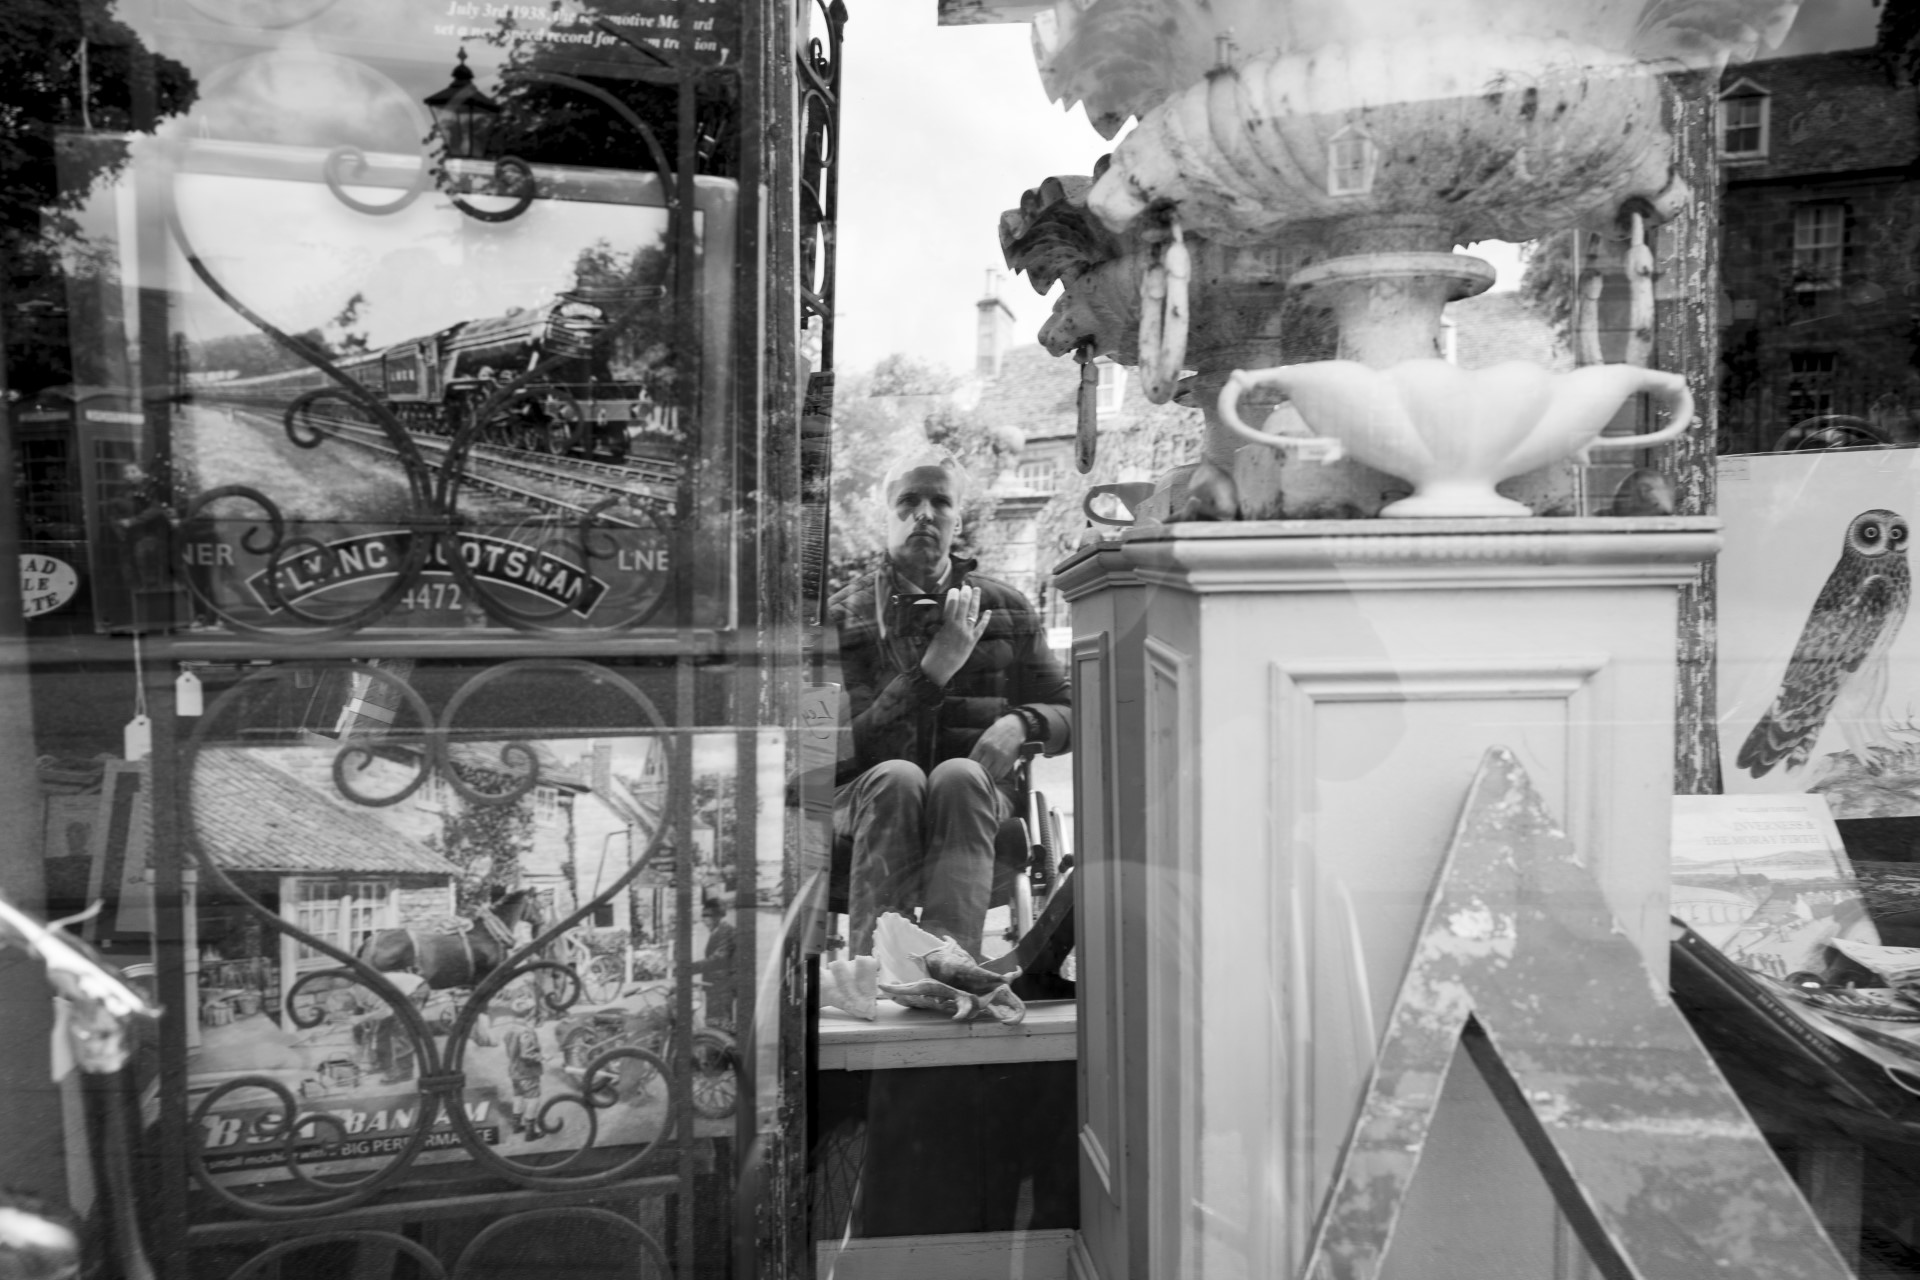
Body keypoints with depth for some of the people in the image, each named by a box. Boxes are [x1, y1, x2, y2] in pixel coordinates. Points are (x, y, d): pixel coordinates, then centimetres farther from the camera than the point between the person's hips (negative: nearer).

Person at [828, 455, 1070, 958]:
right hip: (864, 792, -1)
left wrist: (1021, 723, -7)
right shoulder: (843, 615, 4)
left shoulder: (1006, 609, 13)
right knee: (896, 777, -35)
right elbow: (845, 745, -6)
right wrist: (932, 672, -16)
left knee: (959, 776, -33)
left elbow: (1069, 711, 17)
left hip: (977, 792, 1)